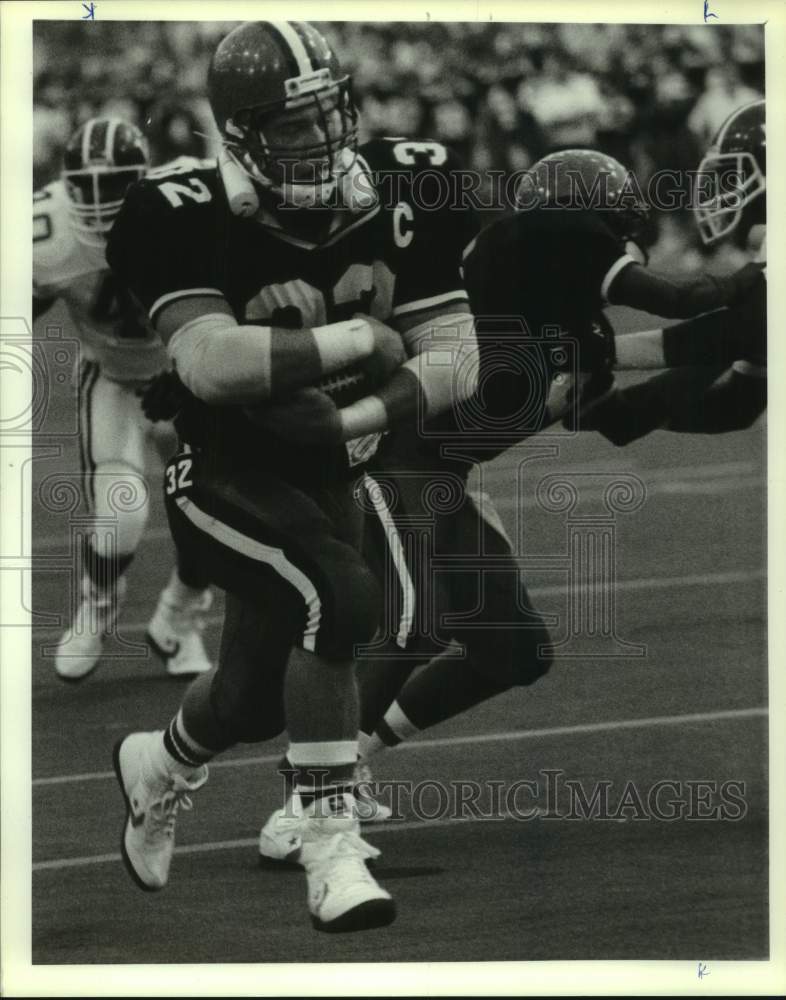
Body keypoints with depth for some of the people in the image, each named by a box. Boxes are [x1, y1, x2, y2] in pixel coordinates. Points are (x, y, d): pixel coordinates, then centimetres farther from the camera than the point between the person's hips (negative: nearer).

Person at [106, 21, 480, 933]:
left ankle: (157, 767, 53)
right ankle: (332, 854, -24)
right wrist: (356, 340, -29)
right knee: (340, 599, -31)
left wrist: (352, 420, -23)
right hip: (224, 476, -6)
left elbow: (455, 360, -9)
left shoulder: (399, 199, -9)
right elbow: (210, 361, -34)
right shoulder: (196, 220, -22)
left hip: (323, 479, 6)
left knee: (260, 695, 17)